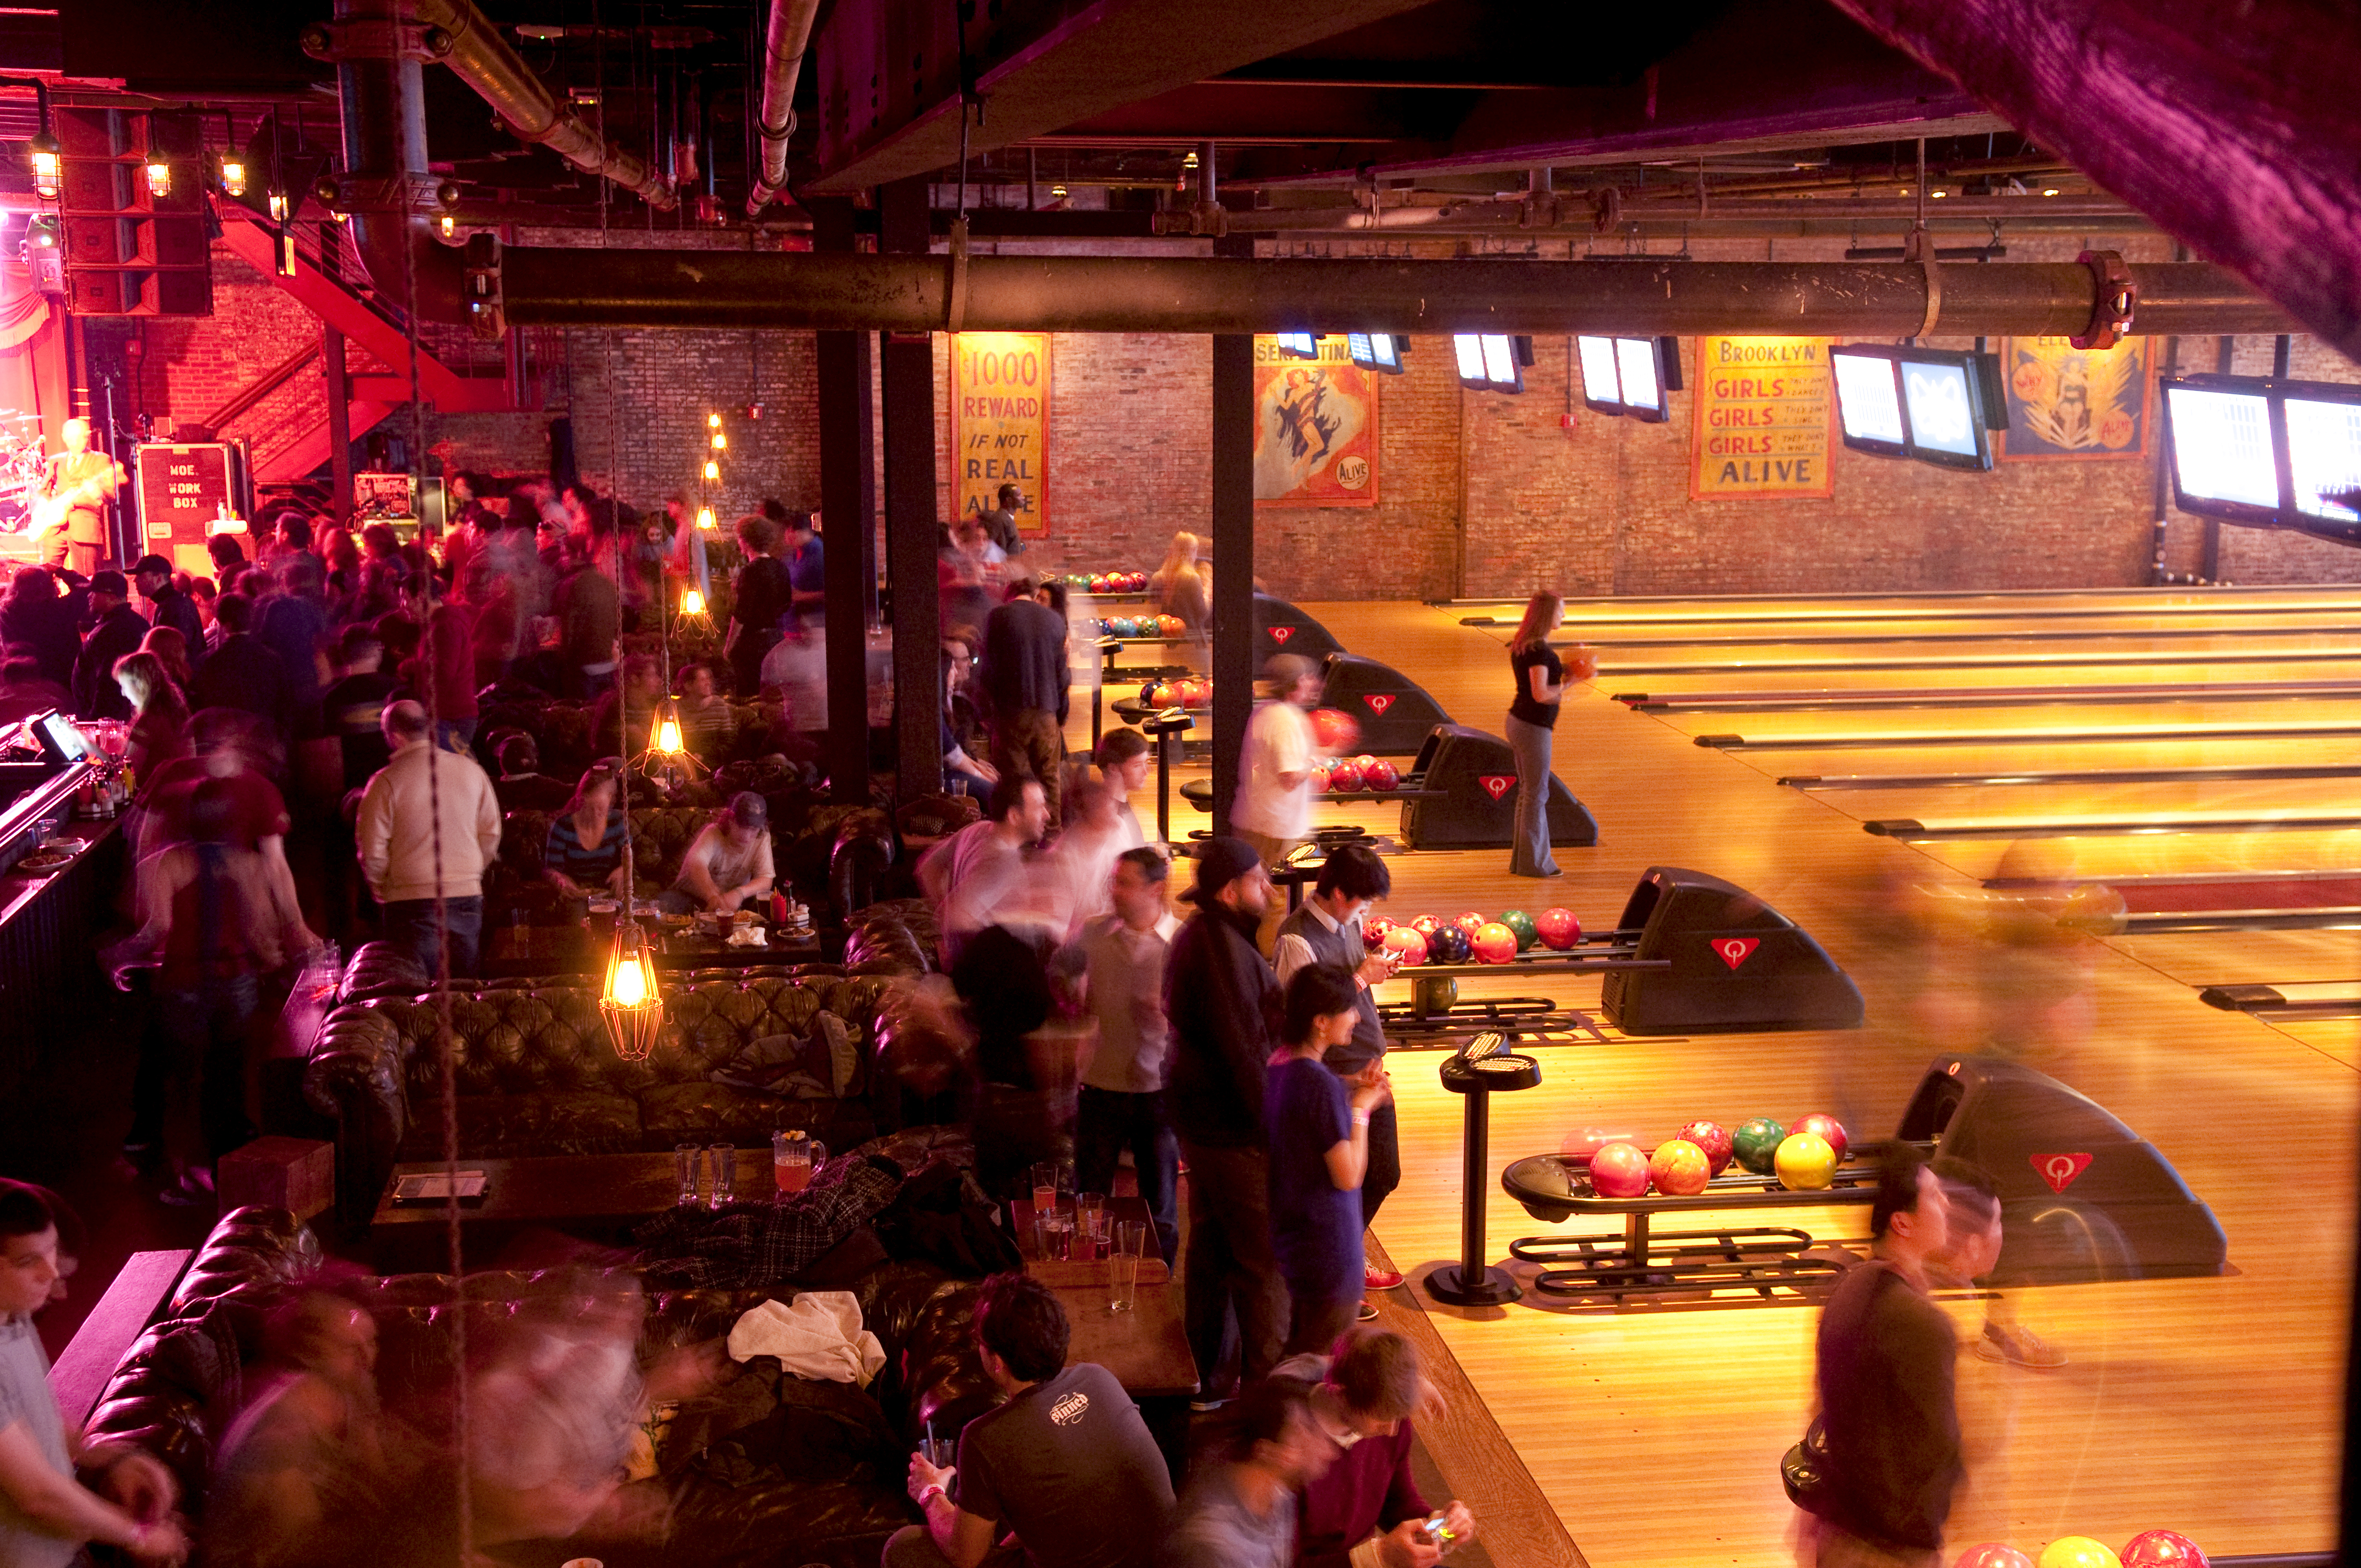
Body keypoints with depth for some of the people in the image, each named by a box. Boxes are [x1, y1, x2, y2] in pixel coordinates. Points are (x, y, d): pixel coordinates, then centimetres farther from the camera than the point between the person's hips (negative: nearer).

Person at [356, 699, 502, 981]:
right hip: (467, 895, 4)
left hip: (412, 902, -4)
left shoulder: (386, 782, -9)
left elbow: (372, 850, -7)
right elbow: (491, 833, 9)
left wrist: (380, 887, 11)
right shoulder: (470, 769, 3)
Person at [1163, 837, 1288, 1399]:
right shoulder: (1223, 947, -23)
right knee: (1265, 1259, -2)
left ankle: (1204, 1378, 30)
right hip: (1234, 1129, -11)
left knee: (1211, 1248, 19)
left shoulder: (1195, 936, 10)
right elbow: (1240, 1047, -24)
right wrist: (1271, 1121, -20)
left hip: (1199, 1118, 11)